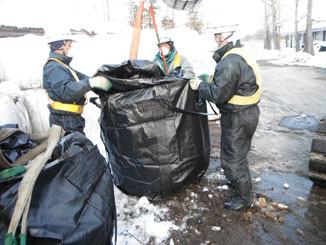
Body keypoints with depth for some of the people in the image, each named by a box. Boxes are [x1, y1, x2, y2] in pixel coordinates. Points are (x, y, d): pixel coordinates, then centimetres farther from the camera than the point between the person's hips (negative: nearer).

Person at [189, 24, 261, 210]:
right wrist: (211, 80, 7)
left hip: (237, 118, -11)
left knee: (231, 159, 4)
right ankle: (244, 182, 50)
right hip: (250, 113, 11)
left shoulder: (230, 61, -24)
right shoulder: (242, 54, 10)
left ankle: (245, 198, 22)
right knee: (239, 153, 28)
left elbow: (219, 95, -27)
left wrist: (200, 86, -12)